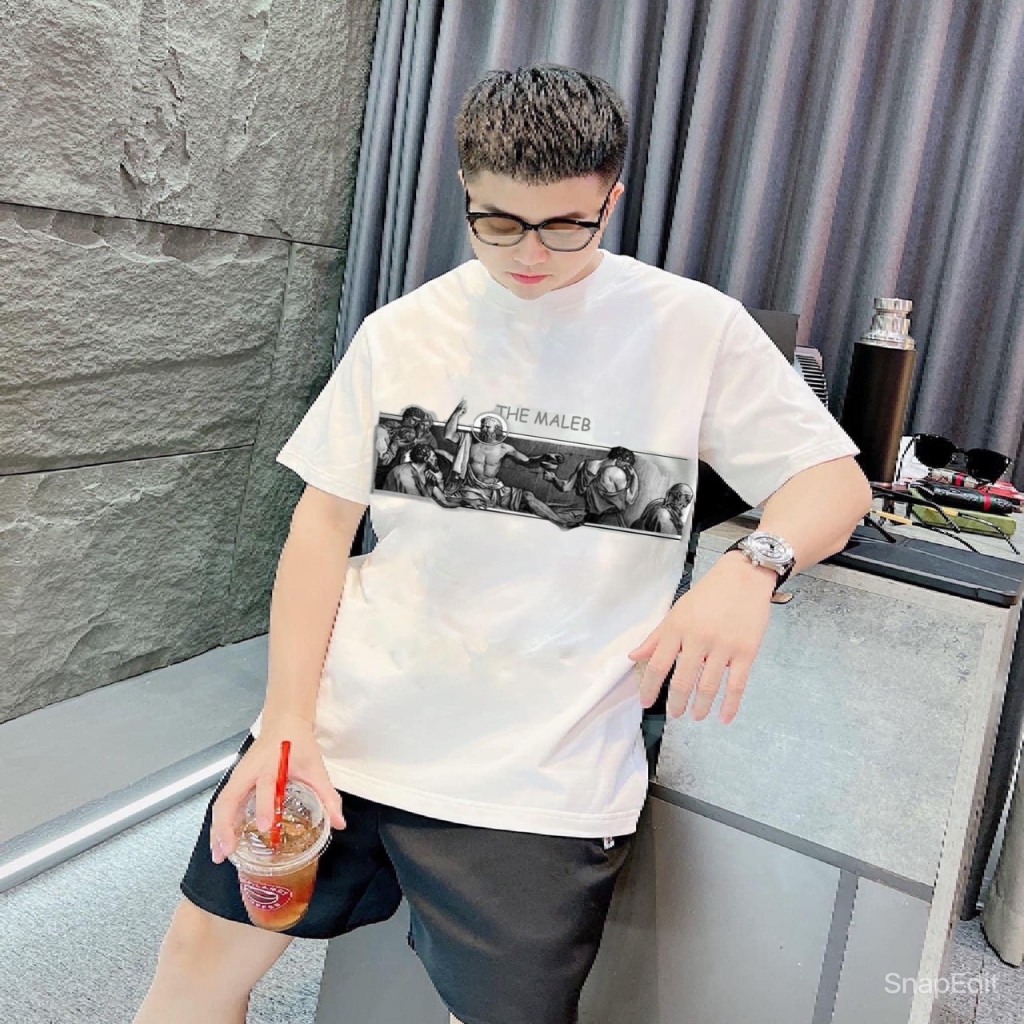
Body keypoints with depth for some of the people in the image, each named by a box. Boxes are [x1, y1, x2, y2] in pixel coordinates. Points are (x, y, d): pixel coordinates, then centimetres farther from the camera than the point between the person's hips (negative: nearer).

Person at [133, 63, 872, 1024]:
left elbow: (837, 478, 0)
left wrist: (752, 565, -24)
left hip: (538, 779, -2)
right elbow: (324, 519, 4)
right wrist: (289, 719, -7)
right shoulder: (404, 330, 4)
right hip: (343, 725, 4)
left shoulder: (694, 327, -4)